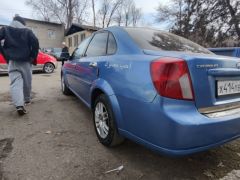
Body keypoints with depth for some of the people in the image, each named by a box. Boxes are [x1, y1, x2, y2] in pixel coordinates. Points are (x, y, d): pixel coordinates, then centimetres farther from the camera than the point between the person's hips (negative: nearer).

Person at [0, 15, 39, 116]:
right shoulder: (27, 31, 5)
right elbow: (35, 42, -11)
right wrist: (33, 56, -3)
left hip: (12, 61, 0)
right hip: (25, 61, 0)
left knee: (15, 83, -6)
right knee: (27, 82, 15)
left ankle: (19, 105, -23)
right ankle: (27, 99, 31)